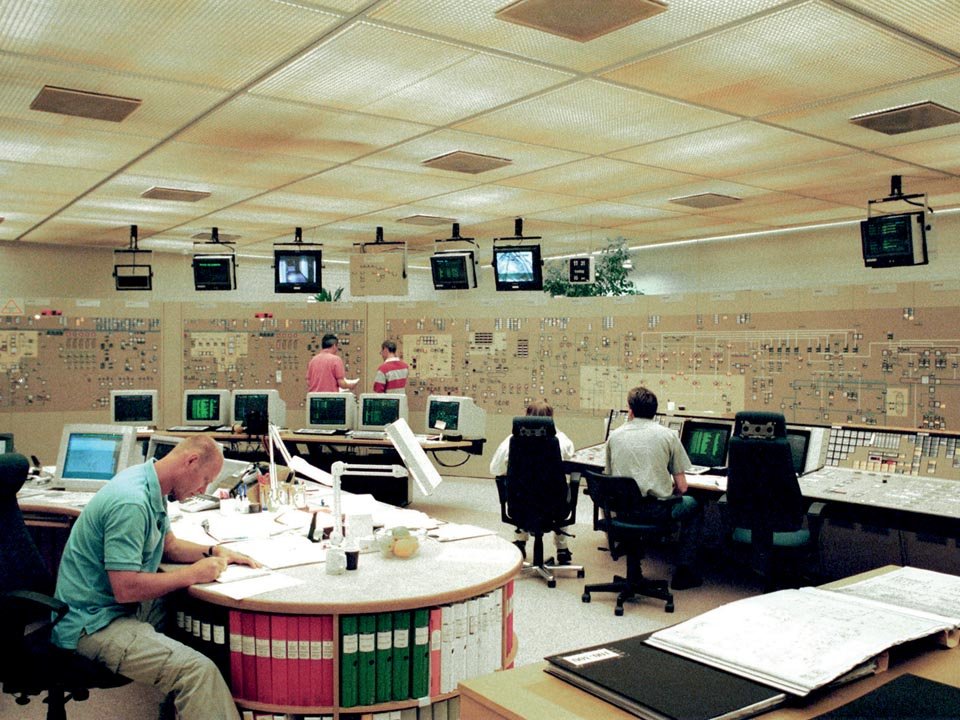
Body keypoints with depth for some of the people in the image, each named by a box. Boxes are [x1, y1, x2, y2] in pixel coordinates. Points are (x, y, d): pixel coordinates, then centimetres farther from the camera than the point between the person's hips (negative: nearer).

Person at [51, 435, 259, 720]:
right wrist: (193, 574, -18)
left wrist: (213, 552, 5)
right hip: (94, 623, -10)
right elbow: (126, 589, -27)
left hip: (127, 607, 10)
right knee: (199, 670, -25)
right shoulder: (130, 503, -25)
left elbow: (169, 545, 20)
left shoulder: (150, 489, 6)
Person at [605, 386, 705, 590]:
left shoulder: (614, 435, 5)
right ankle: (684, 572, 22)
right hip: (655, 509, -3)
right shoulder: (668, 435, -3)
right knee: (694, 505, 26)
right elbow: (681, 487, -3)